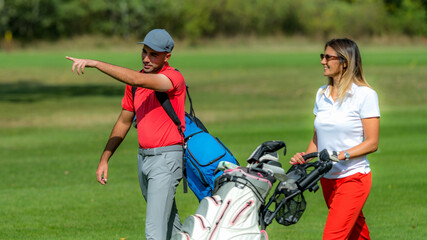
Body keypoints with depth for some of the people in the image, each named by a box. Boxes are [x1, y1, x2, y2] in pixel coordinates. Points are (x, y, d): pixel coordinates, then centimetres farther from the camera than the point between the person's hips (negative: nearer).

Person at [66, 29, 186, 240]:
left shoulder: (174, 78, -15)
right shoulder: (135, 82, 9)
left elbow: (137, 80, -32)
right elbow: (124, 122, 19)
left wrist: (95, 64, -34)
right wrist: (104, 160, 16)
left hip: (167, 158, -8)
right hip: (143, 157, 8)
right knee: (169, 222, 18)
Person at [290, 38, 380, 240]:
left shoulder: (365, 95, -10)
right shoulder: (322, 94, 10)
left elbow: (372, 142, -11)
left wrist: (342, 155, -23)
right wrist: (305, 158, -2)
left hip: (354, 177, -7)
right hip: (328, 178, 7)